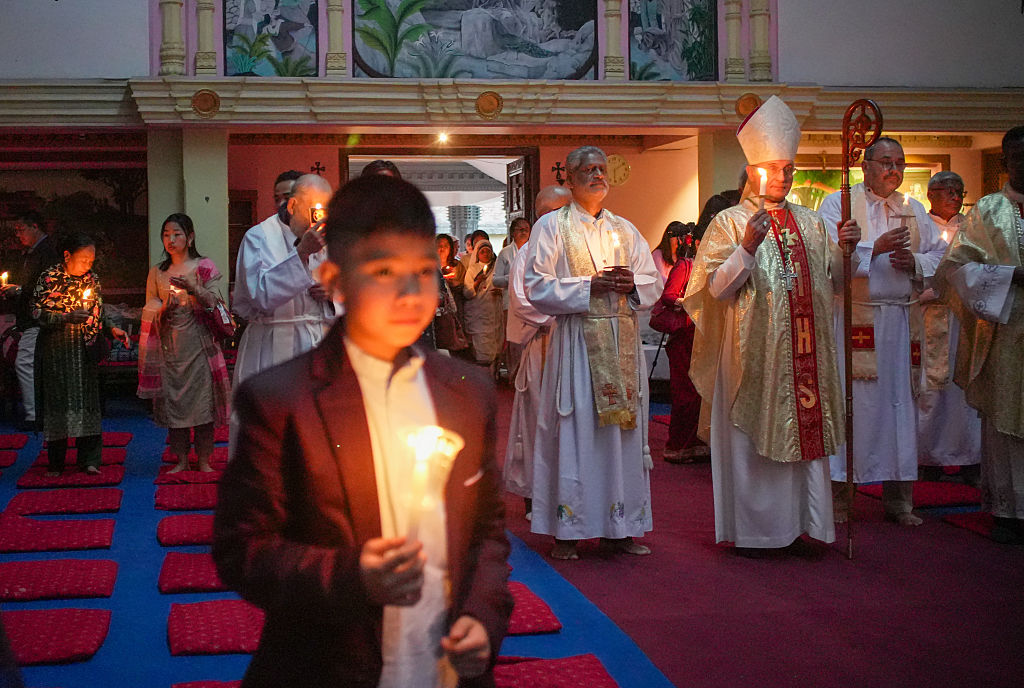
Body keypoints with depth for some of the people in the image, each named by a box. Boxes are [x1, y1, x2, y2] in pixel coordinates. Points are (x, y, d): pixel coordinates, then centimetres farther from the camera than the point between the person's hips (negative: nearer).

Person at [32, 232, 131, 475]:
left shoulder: (92, 280, 8)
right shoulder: (49, 278, -5)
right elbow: (38, 312, -7)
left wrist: (113, 330, -2)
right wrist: (67, 318, -19)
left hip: (86, 350, 3)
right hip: (56, 351, -3)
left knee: (88, 400, -1)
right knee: (57, 399, 1)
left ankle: (89, 459, 4)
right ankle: (55, 462, 10)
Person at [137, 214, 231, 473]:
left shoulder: (205, 267, 4)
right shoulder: (157, 272, 13)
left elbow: (214, 302, -4)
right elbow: (149, 310, 12)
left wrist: (194, 289, -21)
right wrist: (164, 310, -10)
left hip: (198, 342, -3)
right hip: (168, 345, 3)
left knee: (202, 398, -5)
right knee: (172, 399, 2)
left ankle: (204, 460, 3)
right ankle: (181, 459, 10)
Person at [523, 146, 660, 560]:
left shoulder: (624, 230, 16)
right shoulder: (552, 226, 2)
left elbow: (654, 282, 15)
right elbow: (537, 286, -7)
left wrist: (632, 284, -7)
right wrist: (590, 286, -15)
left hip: (622, 343, 5)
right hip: (577, 342, -5)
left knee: (623, 429, 5)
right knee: (575, 430, -6)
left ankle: (619, 527, 12)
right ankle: (568, 530, 1)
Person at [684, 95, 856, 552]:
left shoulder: (809, 222, 14)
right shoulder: (729, 222, -2)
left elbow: (832, 280, 16)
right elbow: (716, 288, -10)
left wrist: (844, 249, -2)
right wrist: (747, 247, -23)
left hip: (803, 349, 5)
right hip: (753, 350, -5)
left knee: (803, 427, 6)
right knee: (751, 435, 0)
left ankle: (797, 519, 17)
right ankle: (749, 527, 9)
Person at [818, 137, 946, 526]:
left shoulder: (914, 210, 16)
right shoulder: (837, 204, 2)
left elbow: (940, 257, 14)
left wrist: (915, 261, -6)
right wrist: (874, 248, -19)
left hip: (902, 320, 5)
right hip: (853, 318, -4)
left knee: (899, 403, 6)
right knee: (847, 403, -5)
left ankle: (898, 497, 13)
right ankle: (837, 495, 3)